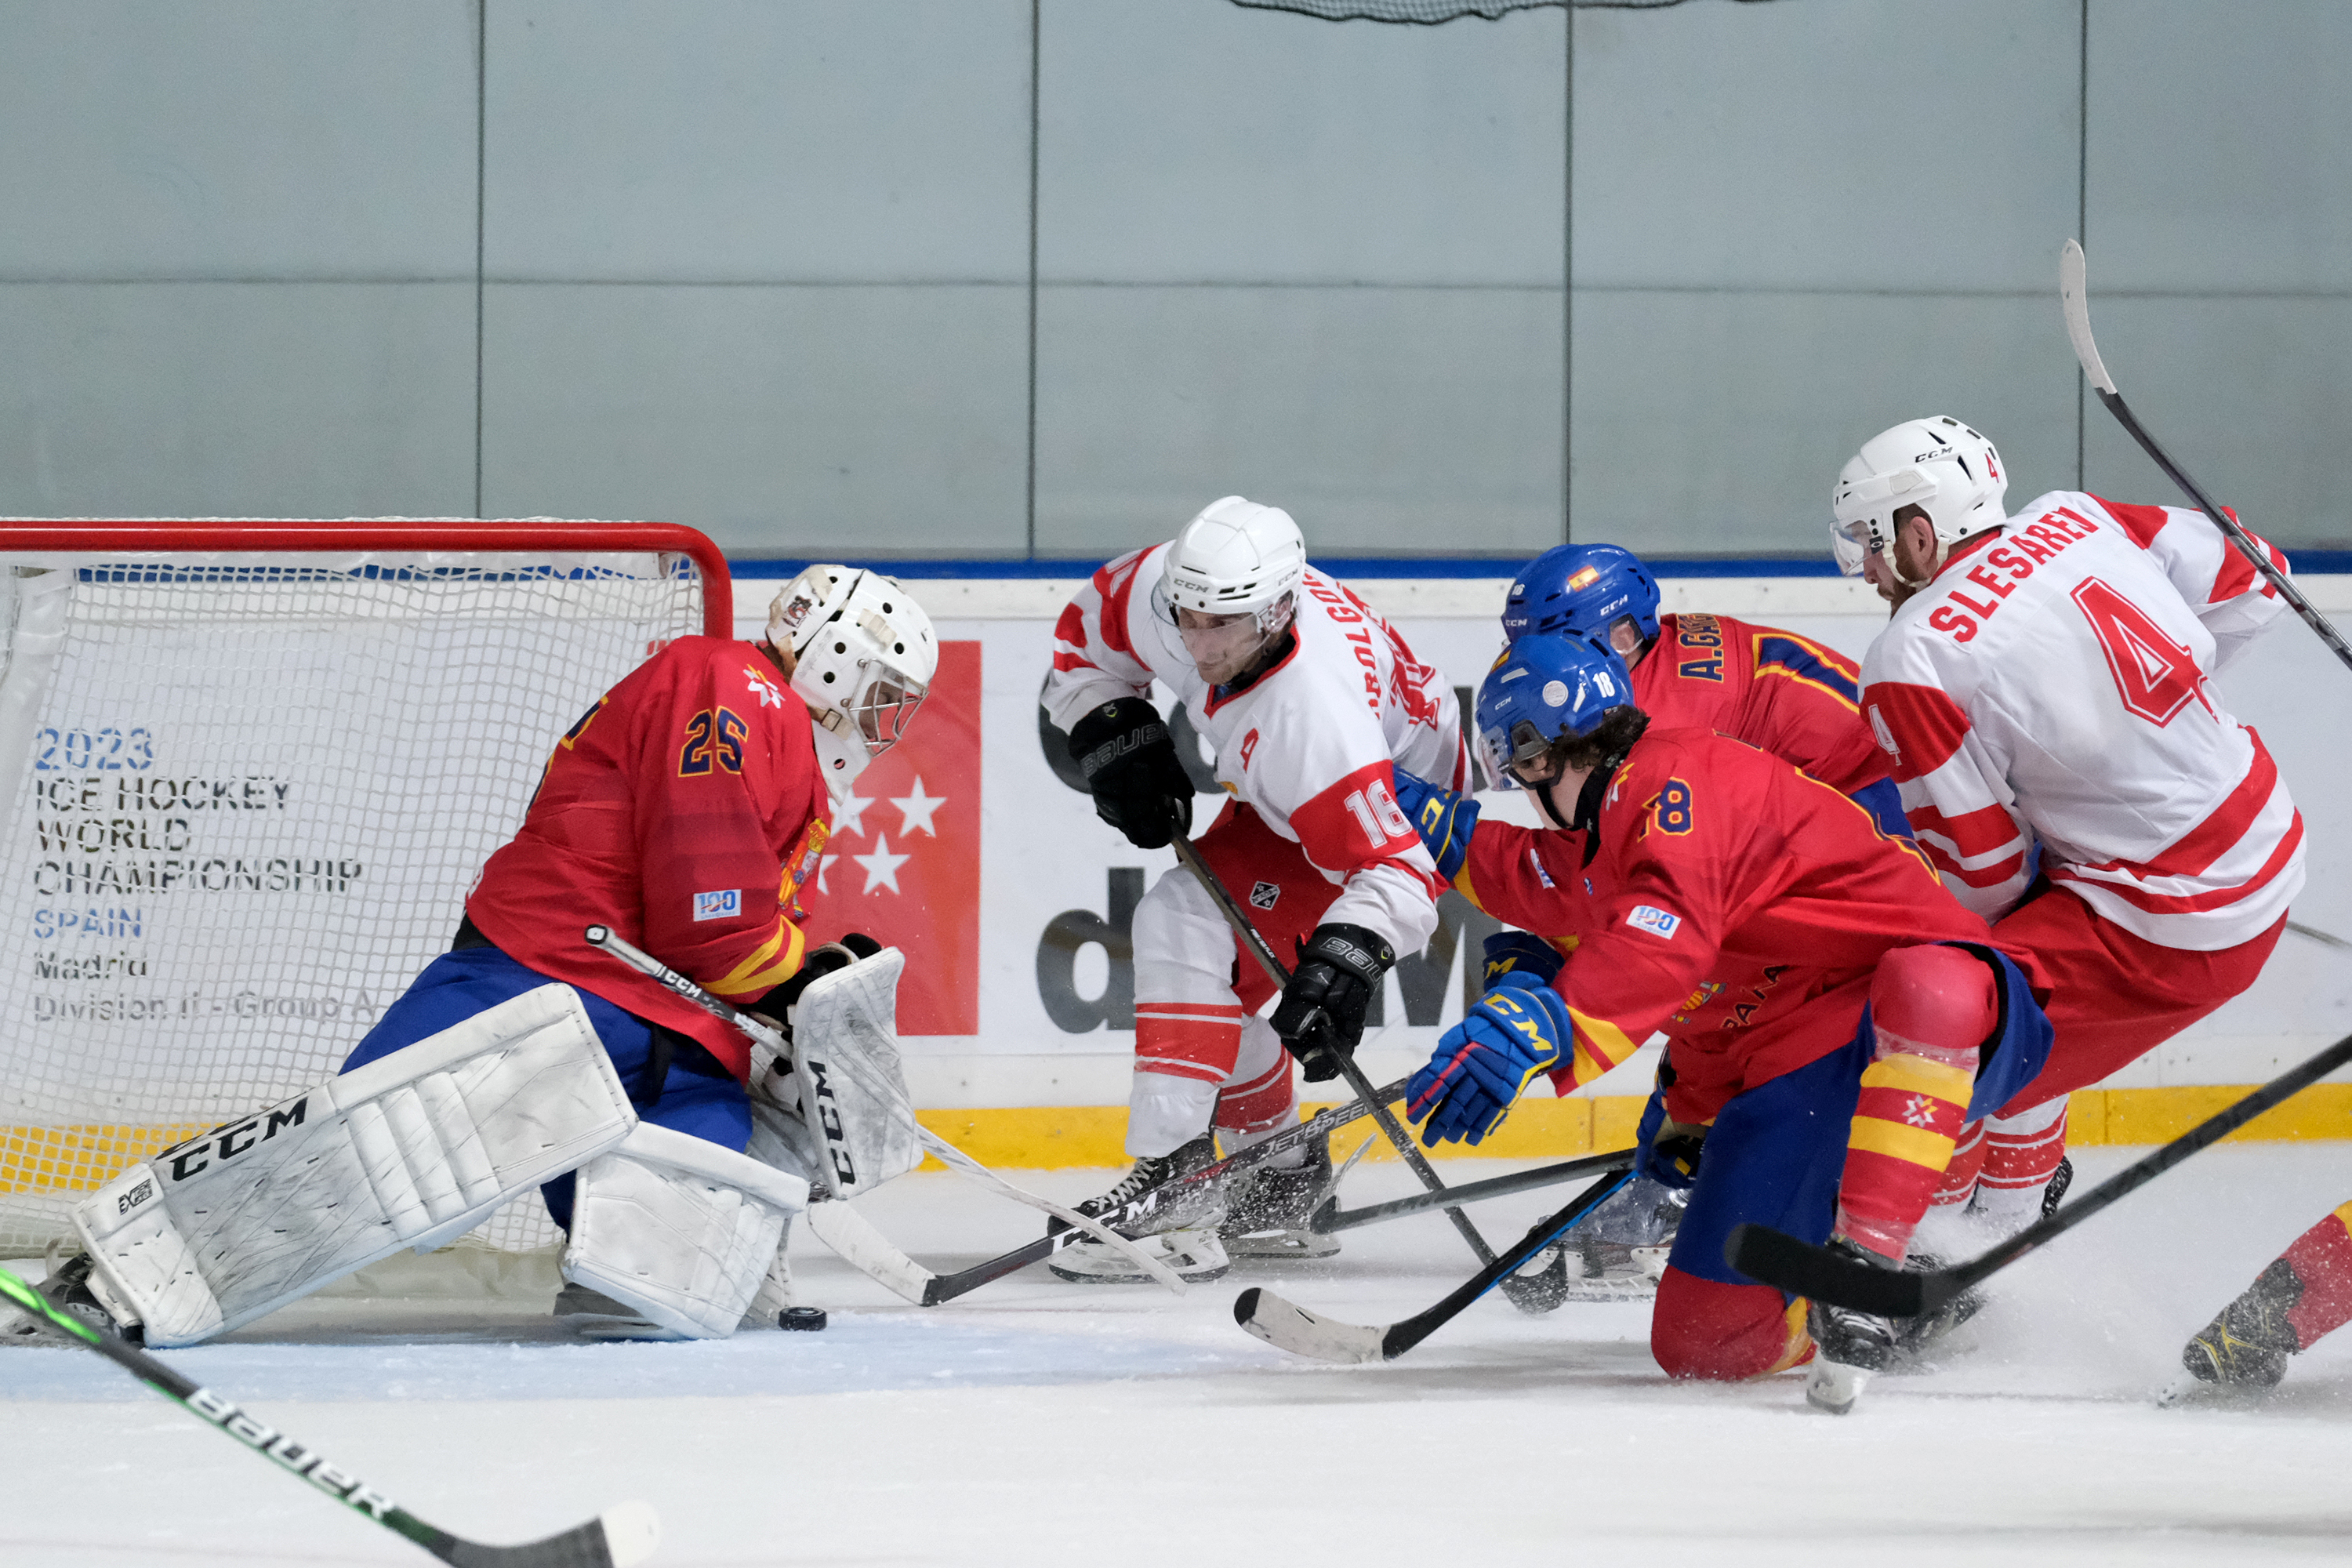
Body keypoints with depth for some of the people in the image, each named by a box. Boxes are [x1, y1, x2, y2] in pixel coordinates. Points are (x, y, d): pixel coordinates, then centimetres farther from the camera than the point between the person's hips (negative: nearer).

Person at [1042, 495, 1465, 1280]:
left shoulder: (1312, 710, -43)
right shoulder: (1164, 586, -25)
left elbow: (1394, 868, -43)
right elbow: (1084, 637, -1)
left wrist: (1342, 964, -57)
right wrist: (1118, 738, -14)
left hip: (1403, 810, -9)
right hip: (1279, 800, 9)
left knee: (1190, 925, -24)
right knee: (1212, 977, 9)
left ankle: (1173, 1187, -28)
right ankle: (1280, 1180, 30)